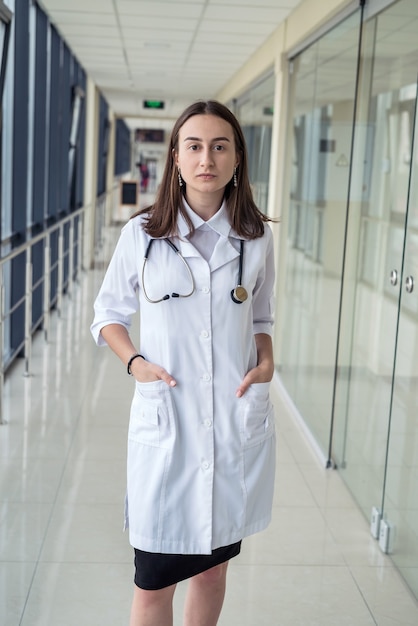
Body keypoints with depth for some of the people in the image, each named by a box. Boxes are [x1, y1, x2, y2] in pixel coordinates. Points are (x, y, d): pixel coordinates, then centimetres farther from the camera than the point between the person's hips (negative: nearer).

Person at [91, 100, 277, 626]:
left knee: (213, 567, 17)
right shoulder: (141, 234, -3)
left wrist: (266, 362, -2)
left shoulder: (256, 238, 3)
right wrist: (134, 361, -9)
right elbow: (108, 314, 8)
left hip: (239, 422, 2)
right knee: (153, 582, 4)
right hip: (165, 421, -2)